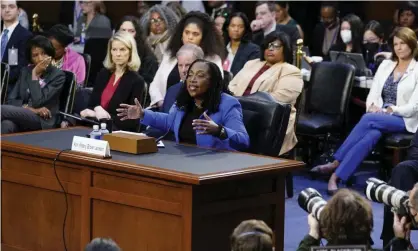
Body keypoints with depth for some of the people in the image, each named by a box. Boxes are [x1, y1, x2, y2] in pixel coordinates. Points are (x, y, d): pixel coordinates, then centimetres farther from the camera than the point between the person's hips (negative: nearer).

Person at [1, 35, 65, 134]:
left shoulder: (58, 75, 0)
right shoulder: (25, 71, 17)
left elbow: (38, 102, -10)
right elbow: (11, 100, 8)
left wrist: (35, 75, -7)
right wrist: (30, 109, -10)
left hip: (42, 121, -4)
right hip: (22, 116, 5)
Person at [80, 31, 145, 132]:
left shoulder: (137, 81, -3)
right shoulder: (103, 74, 13)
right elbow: (92, 104, 10)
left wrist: (101, 116, -14)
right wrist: (97, 109, -14)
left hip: (122, 133, -5)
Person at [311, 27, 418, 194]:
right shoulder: (385, 65, 14)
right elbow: (373, 93, 10)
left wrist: (390, 110, -19)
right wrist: (372, 107, -11)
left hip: (403, 120, -3)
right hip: (378, 117, 4)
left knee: (368, 119, -33)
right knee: (372, 134, -33)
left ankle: (335, 164, -32)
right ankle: (336, 176, -43)